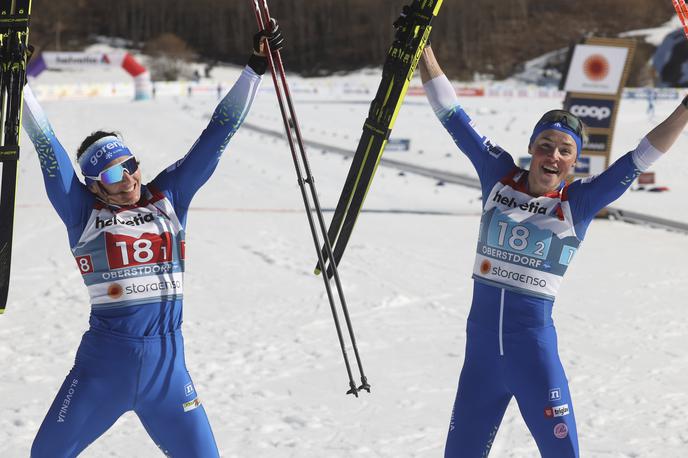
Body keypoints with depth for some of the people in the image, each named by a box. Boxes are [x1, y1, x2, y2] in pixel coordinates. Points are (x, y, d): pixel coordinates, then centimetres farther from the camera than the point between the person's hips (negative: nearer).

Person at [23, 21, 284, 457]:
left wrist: (255, 69, 7)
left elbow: (217, 135, 8)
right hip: (105, 360, -1)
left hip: (167, 361, 2)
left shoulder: (168, 198, 7)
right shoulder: (85, 212, 2)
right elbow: (46, 145, 1)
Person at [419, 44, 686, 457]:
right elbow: (452, 115, 5)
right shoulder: (498, 176, 3)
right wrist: (422, 47, 5)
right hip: (481, 345, 2)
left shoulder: (578, 202, -2)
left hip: (534, 348, -2)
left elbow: (641, 157, -7)